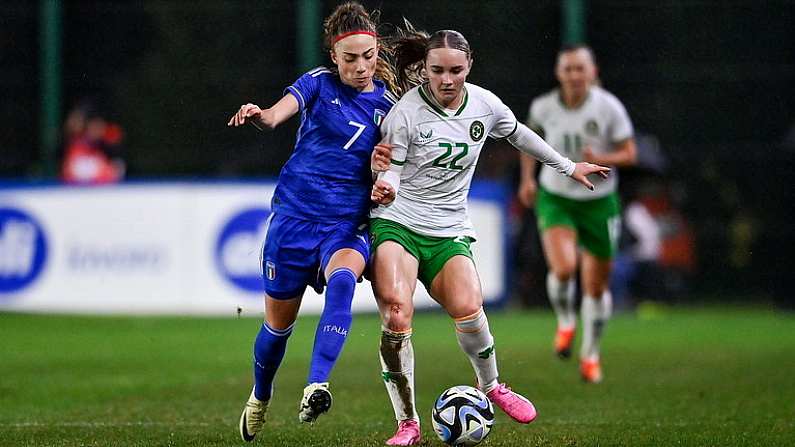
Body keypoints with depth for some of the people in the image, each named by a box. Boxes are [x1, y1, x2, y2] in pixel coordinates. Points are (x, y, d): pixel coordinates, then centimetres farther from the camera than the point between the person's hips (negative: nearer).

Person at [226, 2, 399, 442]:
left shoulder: (388, 104, 4)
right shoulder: (318, 84, -2)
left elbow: (388, 174, 10)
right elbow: (277, 115, -21)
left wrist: (381, 170, -15)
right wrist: (257, 115, -45)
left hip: (349, 224, 0)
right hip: (295, 215, 0)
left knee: (343, 279, -34)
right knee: (278, 322, 7)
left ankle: (315, 388, -42)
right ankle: (260, 398, 36)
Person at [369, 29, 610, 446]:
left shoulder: (483, 103, 3)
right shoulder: (405, 112, -10)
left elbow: (518, 134, 22)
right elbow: (392, 169, -5)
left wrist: (569, 167, 30)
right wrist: (385, 187, -30)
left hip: (449, 231, 3)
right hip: (395, 223, -3)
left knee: (467, 309, -22)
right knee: (396, 314, -25)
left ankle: (491, 386, 9)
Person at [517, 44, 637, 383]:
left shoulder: (609, 107, -13)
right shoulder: (543, 107, -7)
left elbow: (629, 154, -7)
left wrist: (602, 159, -27)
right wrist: (527, 179, 7)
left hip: (599, 202, 0)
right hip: (555, 199, 0)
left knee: (596, 286, 7)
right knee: (563, 267, -26)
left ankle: (591, 353, 30)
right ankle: (565, 321, 6)